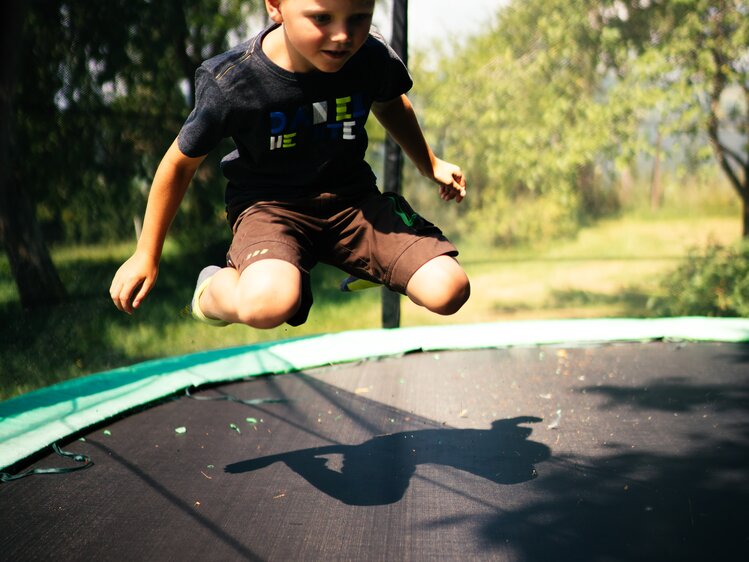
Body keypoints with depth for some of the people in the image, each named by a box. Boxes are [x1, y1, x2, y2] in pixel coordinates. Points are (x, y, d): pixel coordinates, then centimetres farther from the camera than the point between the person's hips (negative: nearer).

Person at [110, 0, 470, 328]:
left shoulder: (374, 59, -12)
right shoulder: (231, 83, -21)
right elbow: (181, 164, -5)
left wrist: (430, 165, 23)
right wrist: (146, 256, 3)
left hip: (352, 196, 4)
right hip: (269, 203, -4)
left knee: (448, 290, -16)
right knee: (268, 305, -38)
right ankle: (215, 290, 1)